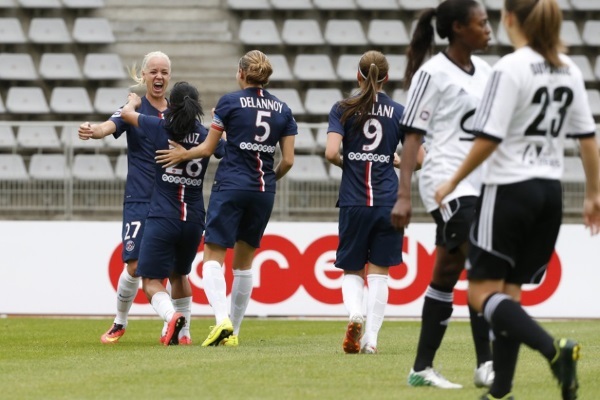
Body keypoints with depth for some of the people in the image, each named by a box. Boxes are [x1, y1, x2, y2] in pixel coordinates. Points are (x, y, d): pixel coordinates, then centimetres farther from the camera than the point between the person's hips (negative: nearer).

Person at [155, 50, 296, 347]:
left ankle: (222, 320, -28)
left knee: (213, 258, -5)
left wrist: (184, 154, 21)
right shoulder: (282, 109, 7)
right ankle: (233, 331, 18)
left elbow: (208, 148, 2)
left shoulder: (230, 102, -3)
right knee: (244, 263, 16)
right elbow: (288, 160, 5)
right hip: (263, 193, 4)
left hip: (230, 186, -4)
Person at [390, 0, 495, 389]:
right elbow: (413, 135, -8)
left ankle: (422, 368, 10)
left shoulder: (484, 71, 14)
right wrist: (403, 195, -14)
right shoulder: (433, 73, -7)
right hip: (447, 181, -8)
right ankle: (486, 365, -20)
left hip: (479, 183, 8)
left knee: (447, 276, 7)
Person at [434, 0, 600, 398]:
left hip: (510, 189, -7)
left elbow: (489, 139, -17)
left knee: (483, 292, -2)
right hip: (550, 192, 7)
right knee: (508, 291, 13)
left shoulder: (511, 68, -15)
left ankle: (555, 351, -23)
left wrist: (454, 182, -6)